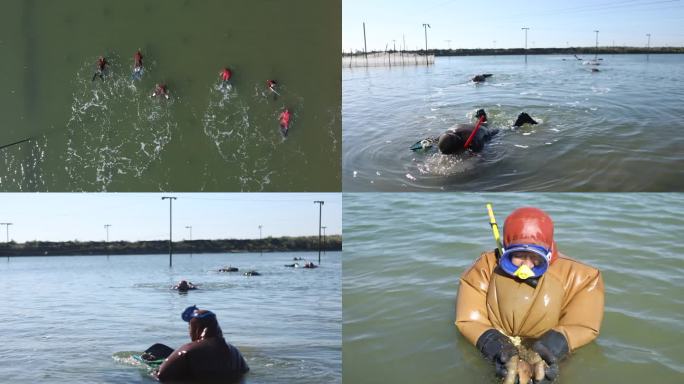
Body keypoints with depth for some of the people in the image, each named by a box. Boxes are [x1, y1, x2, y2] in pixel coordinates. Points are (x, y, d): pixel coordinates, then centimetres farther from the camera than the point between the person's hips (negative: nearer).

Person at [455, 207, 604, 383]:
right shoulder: (487, 268, -9)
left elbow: (582, 325, -9)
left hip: (543, 352, -1)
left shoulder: (572, 274, -7)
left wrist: (557, 342, -30)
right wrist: (492, 342, -30)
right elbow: (470, 319, -10)